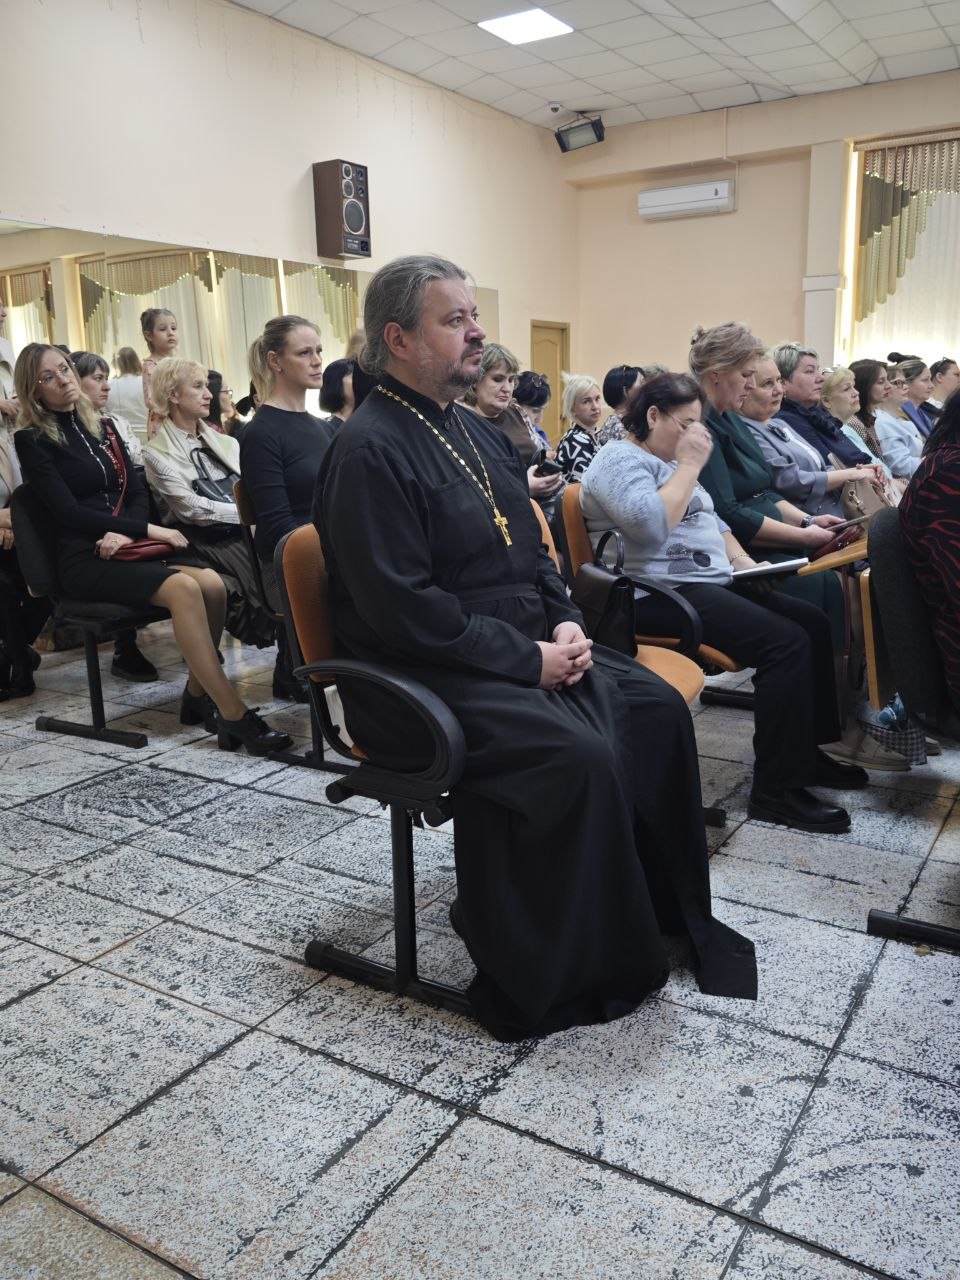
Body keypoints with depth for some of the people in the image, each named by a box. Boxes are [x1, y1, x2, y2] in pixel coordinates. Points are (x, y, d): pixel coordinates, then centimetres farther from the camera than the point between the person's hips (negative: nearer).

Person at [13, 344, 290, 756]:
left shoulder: (101, 429, 19)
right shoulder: (32, 441, 1)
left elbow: (138, 492, 12)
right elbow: (68, 511, -10)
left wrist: (127, 532, -11)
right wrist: (147, 530, -15)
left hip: (127, 548, 6)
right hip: (84, 558, -5)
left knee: (212, 583, -25)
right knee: (183, 588, -32)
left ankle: (198, 695, -10)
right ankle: (233, 715, -32)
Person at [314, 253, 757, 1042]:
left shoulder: (478, 434, 13)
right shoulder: (370, 451, -15)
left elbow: (533, 550, 18)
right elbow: (404, 608, -22)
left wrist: (565, 625, -1)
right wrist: (529, 660, -19)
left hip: (528, 647, 9)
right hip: (426, 677, -9)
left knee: (656, 709, -3)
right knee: (578, 755, -27)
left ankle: (663, 914, 12)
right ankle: (561, 975, -8)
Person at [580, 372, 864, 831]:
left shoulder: (668, 459, 22)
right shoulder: (619, 460, -9)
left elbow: (709, 519, 27)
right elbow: (651, 526, -27)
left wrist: (741, 558, 10)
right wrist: (690, 464, -16)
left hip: (710, 582, 11)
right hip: (662, 595, -11)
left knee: (812, 622, 3)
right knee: (785, 642, -23)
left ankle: (806, 752, 13)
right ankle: (775, 790, -17)